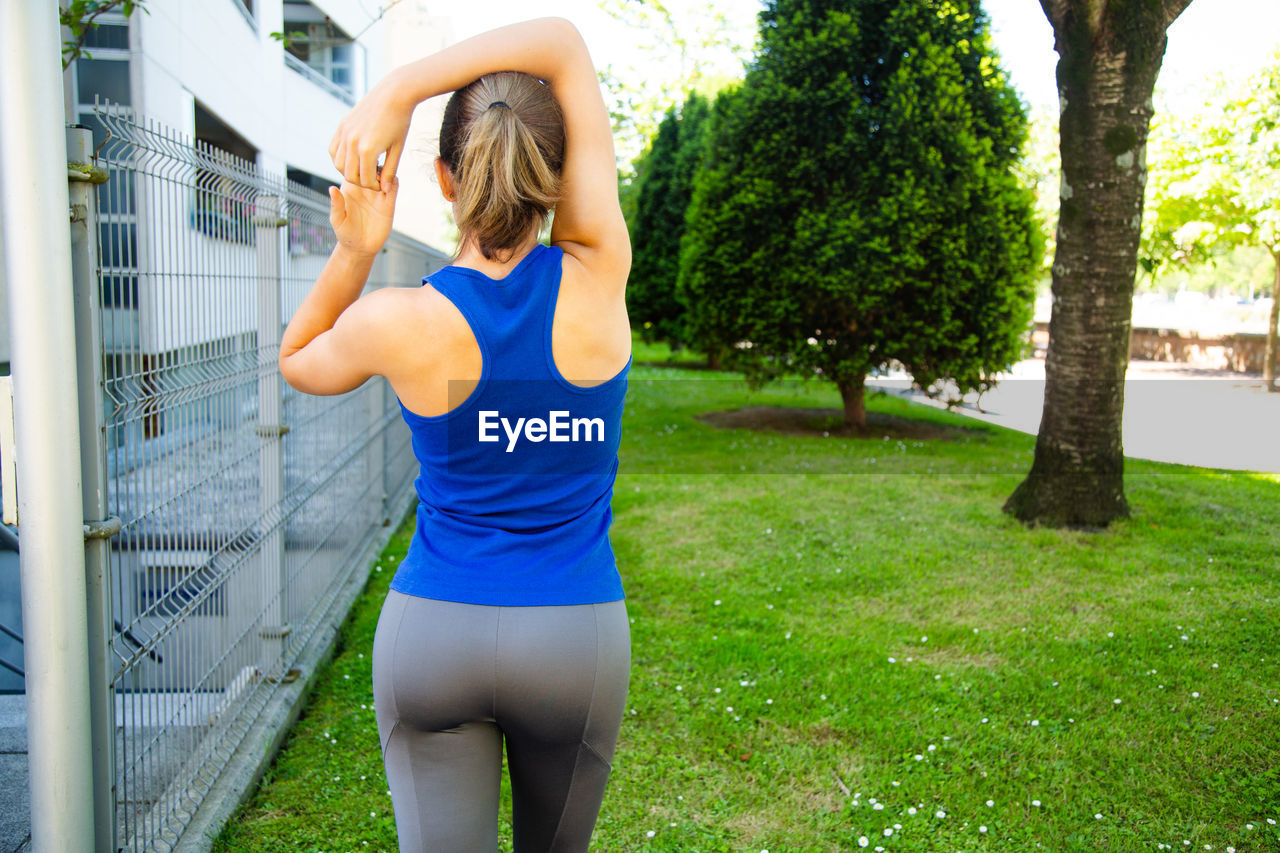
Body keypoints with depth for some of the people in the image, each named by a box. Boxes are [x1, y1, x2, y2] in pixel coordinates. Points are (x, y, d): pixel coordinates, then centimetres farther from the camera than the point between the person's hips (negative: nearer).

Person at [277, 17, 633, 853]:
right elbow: (562, 39, -8)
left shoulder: (396, 323, -15)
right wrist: (397, 90, -18)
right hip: (576, 635, 1)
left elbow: (297, 361, 11)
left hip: (432, 627, -1)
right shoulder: (597, 282, -15)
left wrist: (355, 251, -5)